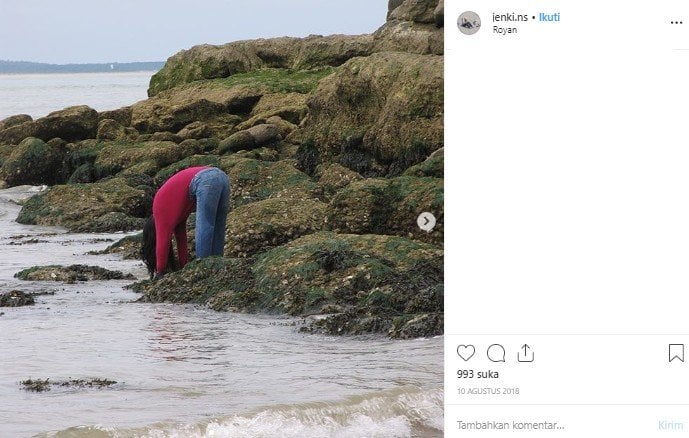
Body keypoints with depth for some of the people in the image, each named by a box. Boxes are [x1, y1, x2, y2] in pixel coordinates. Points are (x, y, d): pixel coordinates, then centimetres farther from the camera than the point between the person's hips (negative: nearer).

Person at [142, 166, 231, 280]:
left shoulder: (160, 208, 12)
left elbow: (162, 242, 10)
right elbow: (181, 239, 38)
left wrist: (159, 272, 16)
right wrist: (184, 268, 40)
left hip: (206, 181, -8)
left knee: (203, 230, -5)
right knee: (217, 232, 13)